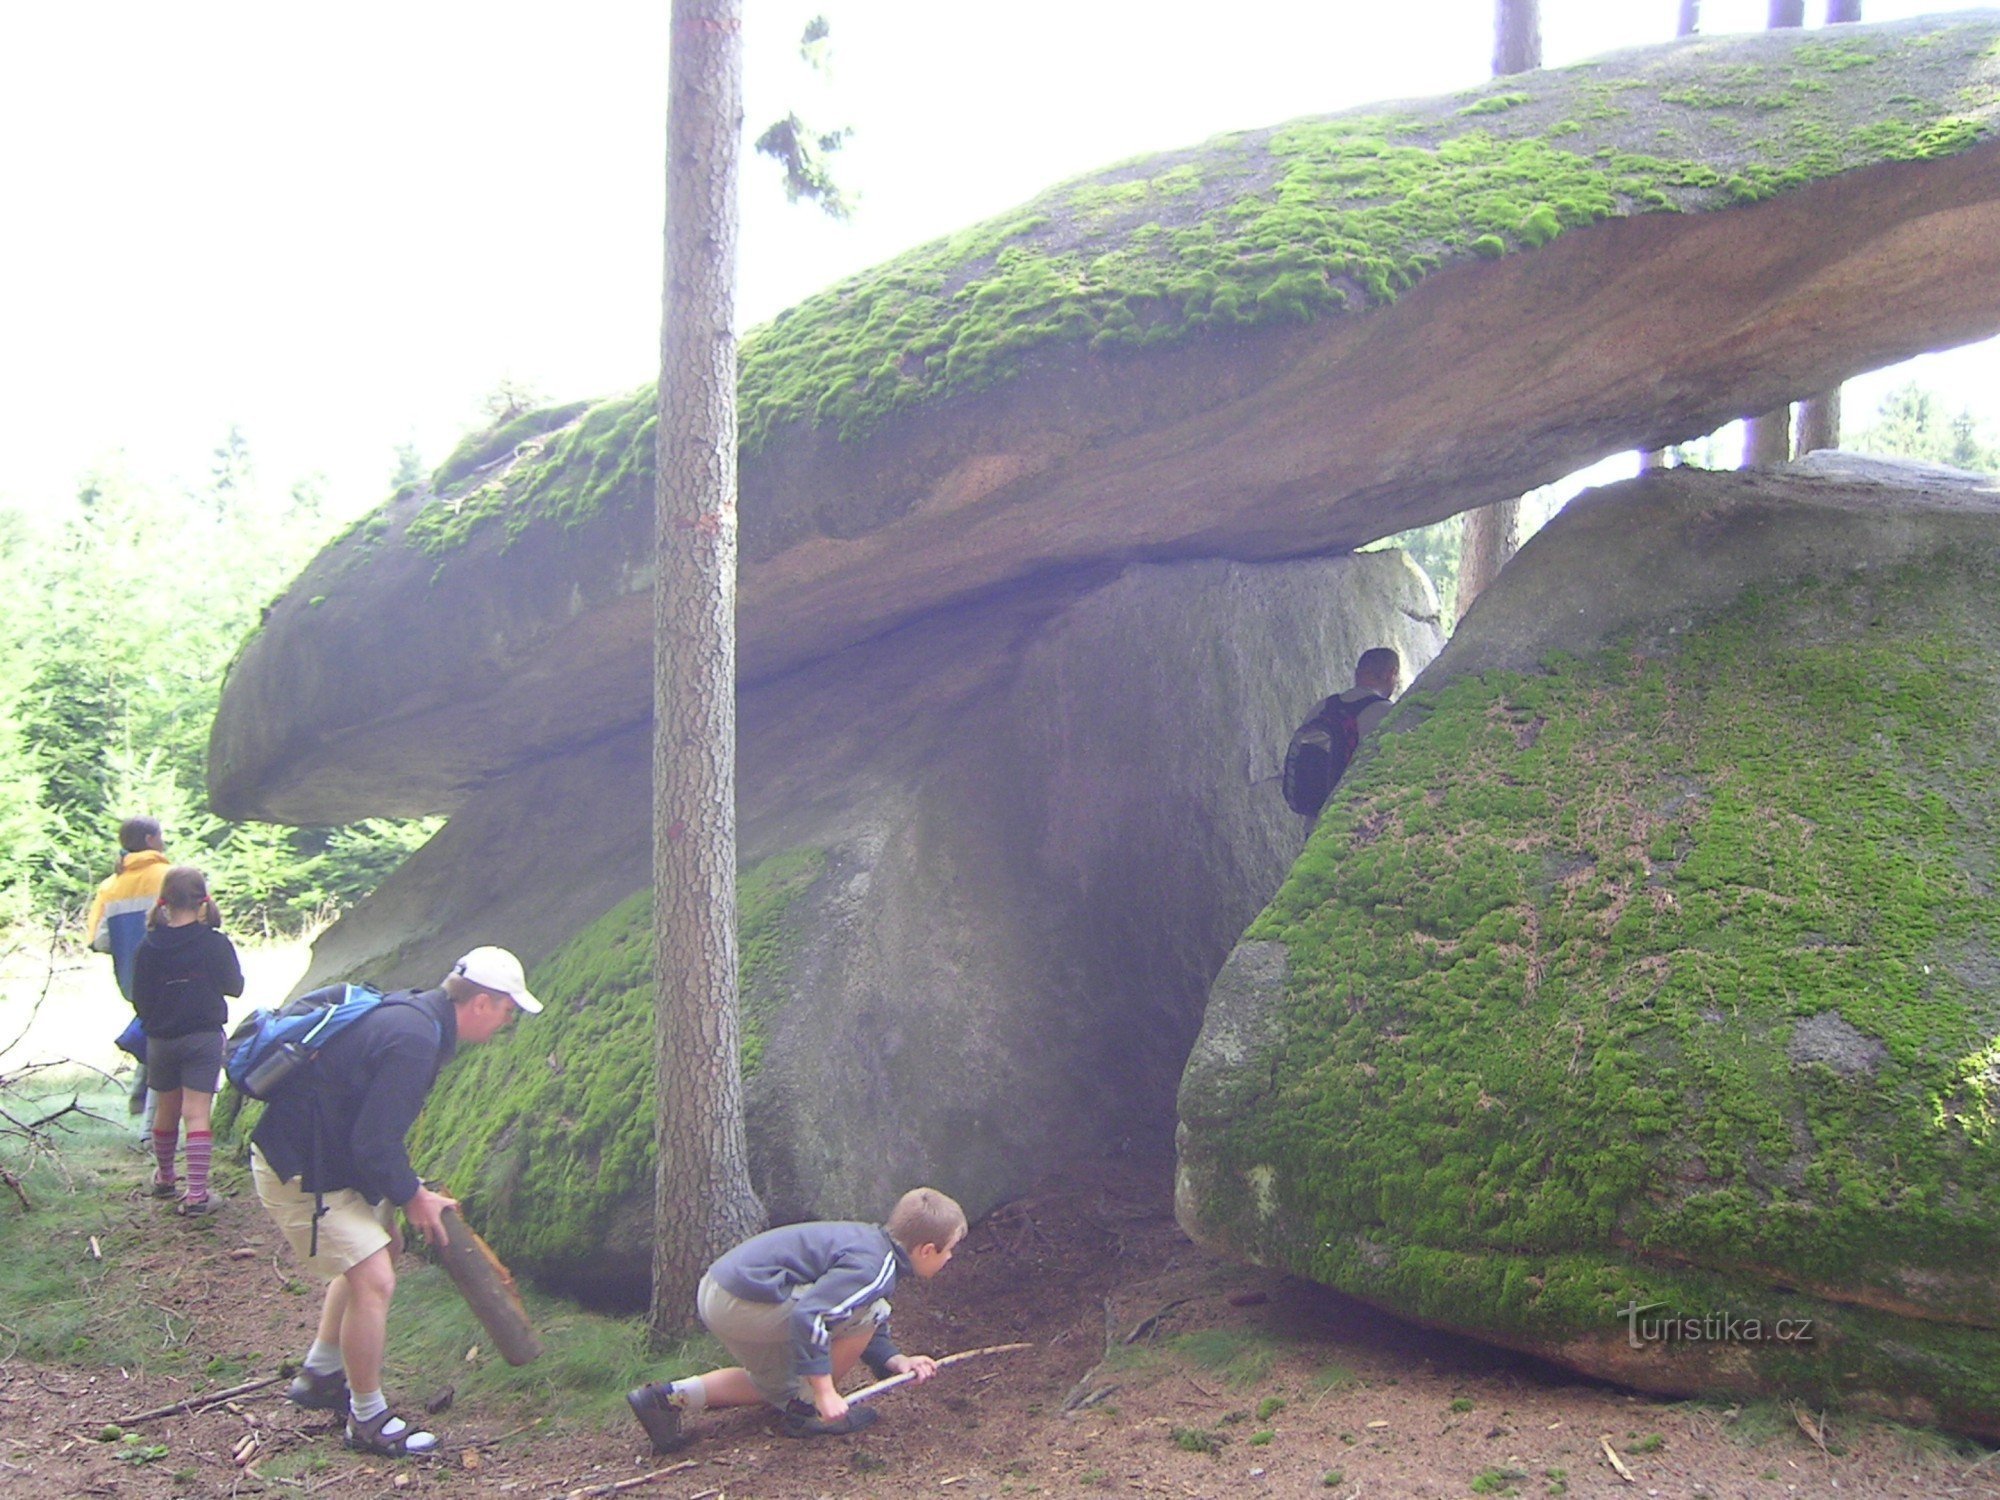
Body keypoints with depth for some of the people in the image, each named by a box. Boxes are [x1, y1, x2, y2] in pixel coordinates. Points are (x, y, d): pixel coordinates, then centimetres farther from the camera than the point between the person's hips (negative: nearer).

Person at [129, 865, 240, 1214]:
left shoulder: (148, 946, -6)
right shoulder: (215, 944, -12)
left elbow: (139, 999, 0)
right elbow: (235, 986, 0)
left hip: (160, 1040, 3)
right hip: (204, 1038, -3)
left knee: (166, 1109, 19)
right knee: (197, 1112, -3)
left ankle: (164, 1178, 37)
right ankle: (196, 1192, -8)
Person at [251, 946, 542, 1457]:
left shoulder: (413, 1013, 6)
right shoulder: (414, 1040, -26)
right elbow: (375, 1145, -25)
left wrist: (411, 1190, 13)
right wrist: (412, 1198, -9)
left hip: (327, 1159, 11)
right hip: (300, 1172, -11)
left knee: (382, 1248, 22)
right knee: (374, 1279, -10)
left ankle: (320, 1374, 35)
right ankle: (368, 1421, 5)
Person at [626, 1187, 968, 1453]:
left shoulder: (872, 1241, 13)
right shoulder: (873, 1267, -18)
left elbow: (860, 1331, 20)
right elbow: (808, 1316, -29)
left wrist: (896, 1361, 4)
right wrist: (824, 1392, -23)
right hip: (745, 1300, -10)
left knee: (778, 1385, 31)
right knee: (871, 1311, -11)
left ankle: (672, 1396, 17)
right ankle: (807, 1410, 1)